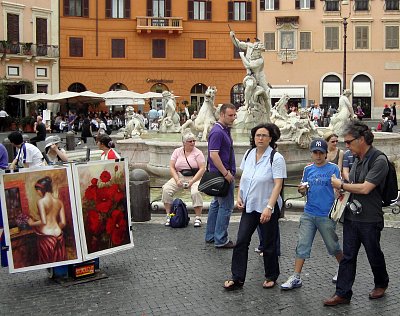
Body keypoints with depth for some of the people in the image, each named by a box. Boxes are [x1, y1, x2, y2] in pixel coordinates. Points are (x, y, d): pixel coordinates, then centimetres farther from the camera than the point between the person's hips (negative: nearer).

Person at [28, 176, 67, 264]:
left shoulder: (41, 201, -10)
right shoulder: (59, 201, 6)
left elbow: (43, 222, -18)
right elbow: (63, 223, 5)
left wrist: (32, 223, -1)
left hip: (46, 236, -5)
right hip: (59, 236, 5)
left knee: (47, 263, 5)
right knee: (59, 261, 11)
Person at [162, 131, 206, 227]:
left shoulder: (198, 153, -1)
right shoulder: (177, 151, 7)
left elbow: (202, 169, -9)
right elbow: (171, 167, 3)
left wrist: (192, 181, -18)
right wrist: (177, 180, -12)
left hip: (194, 177, -3)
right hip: (179, 176, 3)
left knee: (196, 192, -33)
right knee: (166, 189, -21)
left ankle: (198, 218, -19)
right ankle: (168, 215, -11)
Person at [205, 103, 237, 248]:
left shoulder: (225, 130, 13)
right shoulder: (217, 132, -19)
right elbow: (213, 155, -25)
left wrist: (230, 172, 19)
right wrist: (226, 173, -22)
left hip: (222, 174, 10)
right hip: (222, 173, -10)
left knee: (216, 204, 15)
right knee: (226, 206, -4)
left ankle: (210, 236, 24)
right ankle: (221, 240, 3)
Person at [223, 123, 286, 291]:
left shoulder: (276, 158, -14)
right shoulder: (249, 154, 4)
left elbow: (278, 184, -18)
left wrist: (269, 208, -25)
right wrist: (239, 197, 4)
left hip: (267, 208, -5)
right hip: (249, 206, 5)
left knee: (268, 245, 8)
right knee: (241, 242, 3)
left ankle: (271, 277, 28)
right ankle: (237, 278, 12)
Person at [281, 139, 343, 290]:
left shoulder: (333, 168, -5)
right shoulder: (308, 169, 8)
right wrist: (302, 190, -8)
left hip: (327, 216, -4)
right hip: (308, 214, 4)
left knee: (333, 246, 11)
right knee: (302, 246, 1)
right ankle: (296, 278, 6)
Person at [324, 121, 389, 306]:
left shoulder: (379, 161, -17)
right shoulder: (357, 159, 9)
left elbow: (365, 188, -23)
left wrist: (341, 185, -11)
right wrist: (343, 191, -1)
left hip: (369, 219, -6)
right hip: (351, 216, 7)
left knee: (374, 255, 13)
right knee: (347, 256, 6)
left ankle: (381, 285, 37)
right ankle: (343, 294, 11)